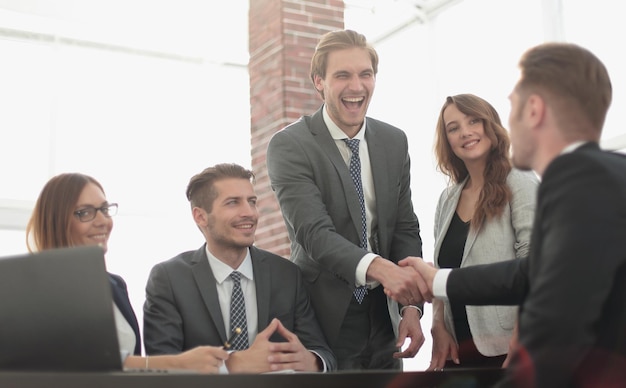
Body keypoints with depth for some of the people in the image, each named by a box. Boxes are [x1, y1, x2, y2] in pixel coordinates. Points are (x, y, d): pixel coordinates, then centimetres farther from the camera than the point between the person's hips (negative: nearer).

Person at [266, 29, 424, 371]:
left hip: (383, 318, 5)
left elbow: (405, 229, 5)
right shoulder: (288, 146, -12)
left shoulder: (394, 142, 5)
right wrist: (376, 266, -39)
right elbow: (314, 232, -23)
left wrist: (412, 307, -7)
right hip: (326, 322, -5)